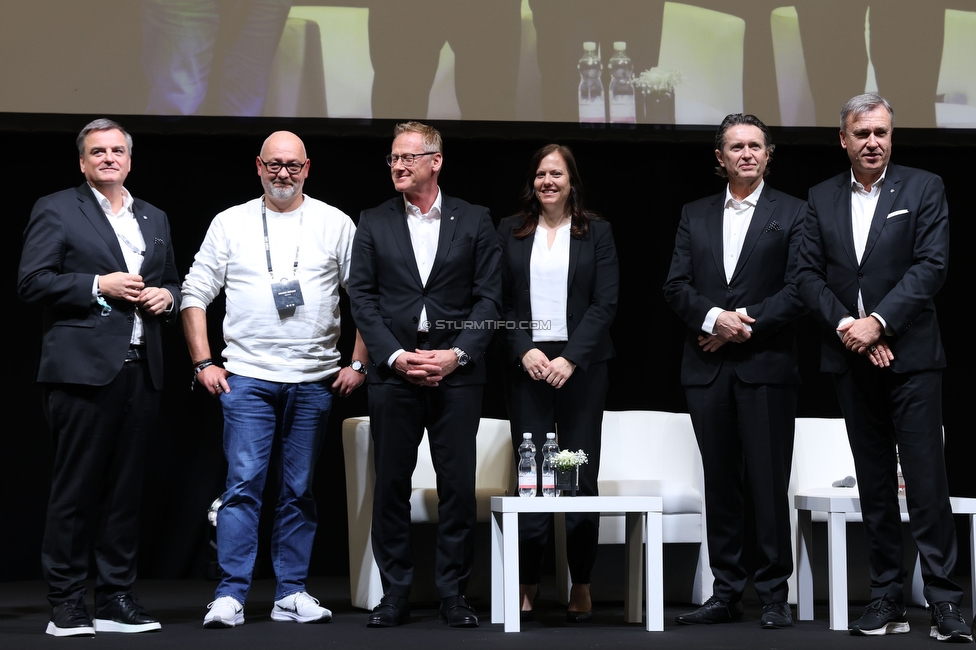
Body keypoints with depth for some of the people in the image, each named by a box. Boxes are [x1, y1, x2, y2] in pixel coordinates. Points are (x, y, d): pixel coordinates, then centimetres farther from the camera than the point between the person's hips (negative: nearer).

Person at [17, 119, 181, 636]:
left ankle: (116, 598, 12)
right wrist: (100, 286, -12)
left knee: (126, 488, 6)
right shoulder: (57, 210, 2)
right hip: (84, 367, -5)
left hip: (141, 371, 5)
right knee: (76, 488, -3)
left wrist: (166, 296, 4)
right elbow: (32, 283, -6)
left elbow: (171, 283, 28)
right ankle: (66, 603, 3)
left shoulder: (154, 219, 20)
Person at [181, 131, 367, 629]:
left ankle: (291, 594, 13)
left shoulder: (336, 225, 6)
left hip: (314, 381, 1)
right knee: (243, 485, -8)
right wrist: (203, 363, 0)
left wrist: (357, 364, 1)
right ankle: (230, 596, -7)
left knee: (300, 490, 6)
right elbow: (195, 294, 7)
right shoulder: (231, 224, 6)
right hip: (247, 378, -1)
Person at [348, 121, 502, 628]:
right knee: (391, 485, 3)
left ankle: (453, 593, 8)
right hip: (392, 372, 1)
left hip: (456, 373, -1)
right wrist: (395, 356, -8)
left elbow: (488, 296, 3)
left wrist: (458, 354, -10)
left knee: (458, 485, -1)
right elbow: (361, 297, 3)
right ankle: (395, 594, 10)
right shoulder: (373, 223, 9)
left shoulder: (473, 221, 7)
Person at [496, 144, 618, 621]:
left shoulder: (595, 232, 7)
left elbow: (605, 303, 0)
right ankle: (527, 585, 2)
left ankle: (581, 586, 7)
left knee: (582, 478, -1)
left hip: (581, 363, 0)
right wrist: (524, 351, -8)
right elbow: (500, 301, 6)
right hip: (526, 365, 1)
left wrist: (571, 358, -10)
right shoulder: (510, 232, 10)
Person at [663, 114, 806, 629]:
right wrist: (714, 317, -12)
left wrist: (745, 320, -13)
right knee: (720, 483, 6)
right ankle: (726, 594, 12)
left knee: (769, 483, -4)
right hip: (707, 368, 3)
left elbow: (799, 290, -5)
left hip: (766, 366, -3)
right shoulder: (695, 216, 15)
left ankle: (774, 595, 3)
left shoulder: (791, 214, 4)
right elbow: (676, 286, 6)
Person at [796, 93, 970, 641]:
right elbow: (809, 274, 6)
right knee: (874, 483, 7)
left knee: (927, 479, -7)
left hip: (911, 355, -4)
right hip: (851, 360, 4)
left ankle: (944, 600, -5)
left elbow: (931, 266, -8)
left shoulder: (924, 189, 1)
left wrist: (879, 321, -16)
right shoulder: (823, 198, 12)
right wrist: (846, 324, -9)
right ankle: (889, 600, 11)